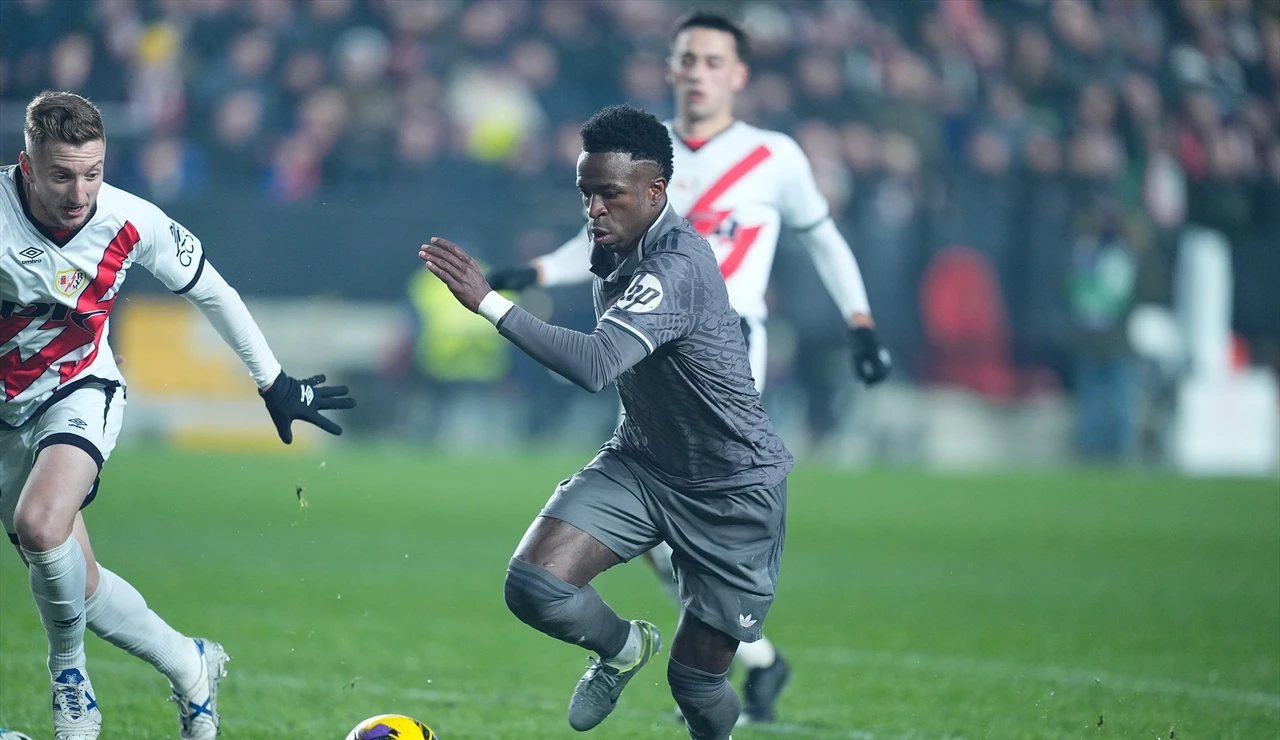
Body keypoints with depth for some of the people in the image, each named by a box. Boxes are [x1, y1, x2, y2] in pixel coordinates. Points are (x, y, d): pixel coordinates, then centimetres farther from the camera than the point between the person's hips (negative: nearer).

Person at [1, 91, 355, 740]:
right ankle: (190, 667, 24)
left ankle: (70, 671, -6)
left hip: (78, 393, -1)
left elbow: (211, 293, 1)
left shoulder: (132, 222, -17)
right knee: (72, 583, 1)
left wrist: (274, 382, 8)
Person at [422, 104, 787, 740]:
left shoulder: (675, 269, -30)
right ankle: (624, 648, 14)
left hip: (732, 490, -7)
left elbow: (595, 365, -45)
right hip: (640, 465, 7)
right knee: (533, 585, -17)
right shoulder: (618, 249, -1)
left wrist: (489, 303, -45)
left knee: (696, 681, 0)